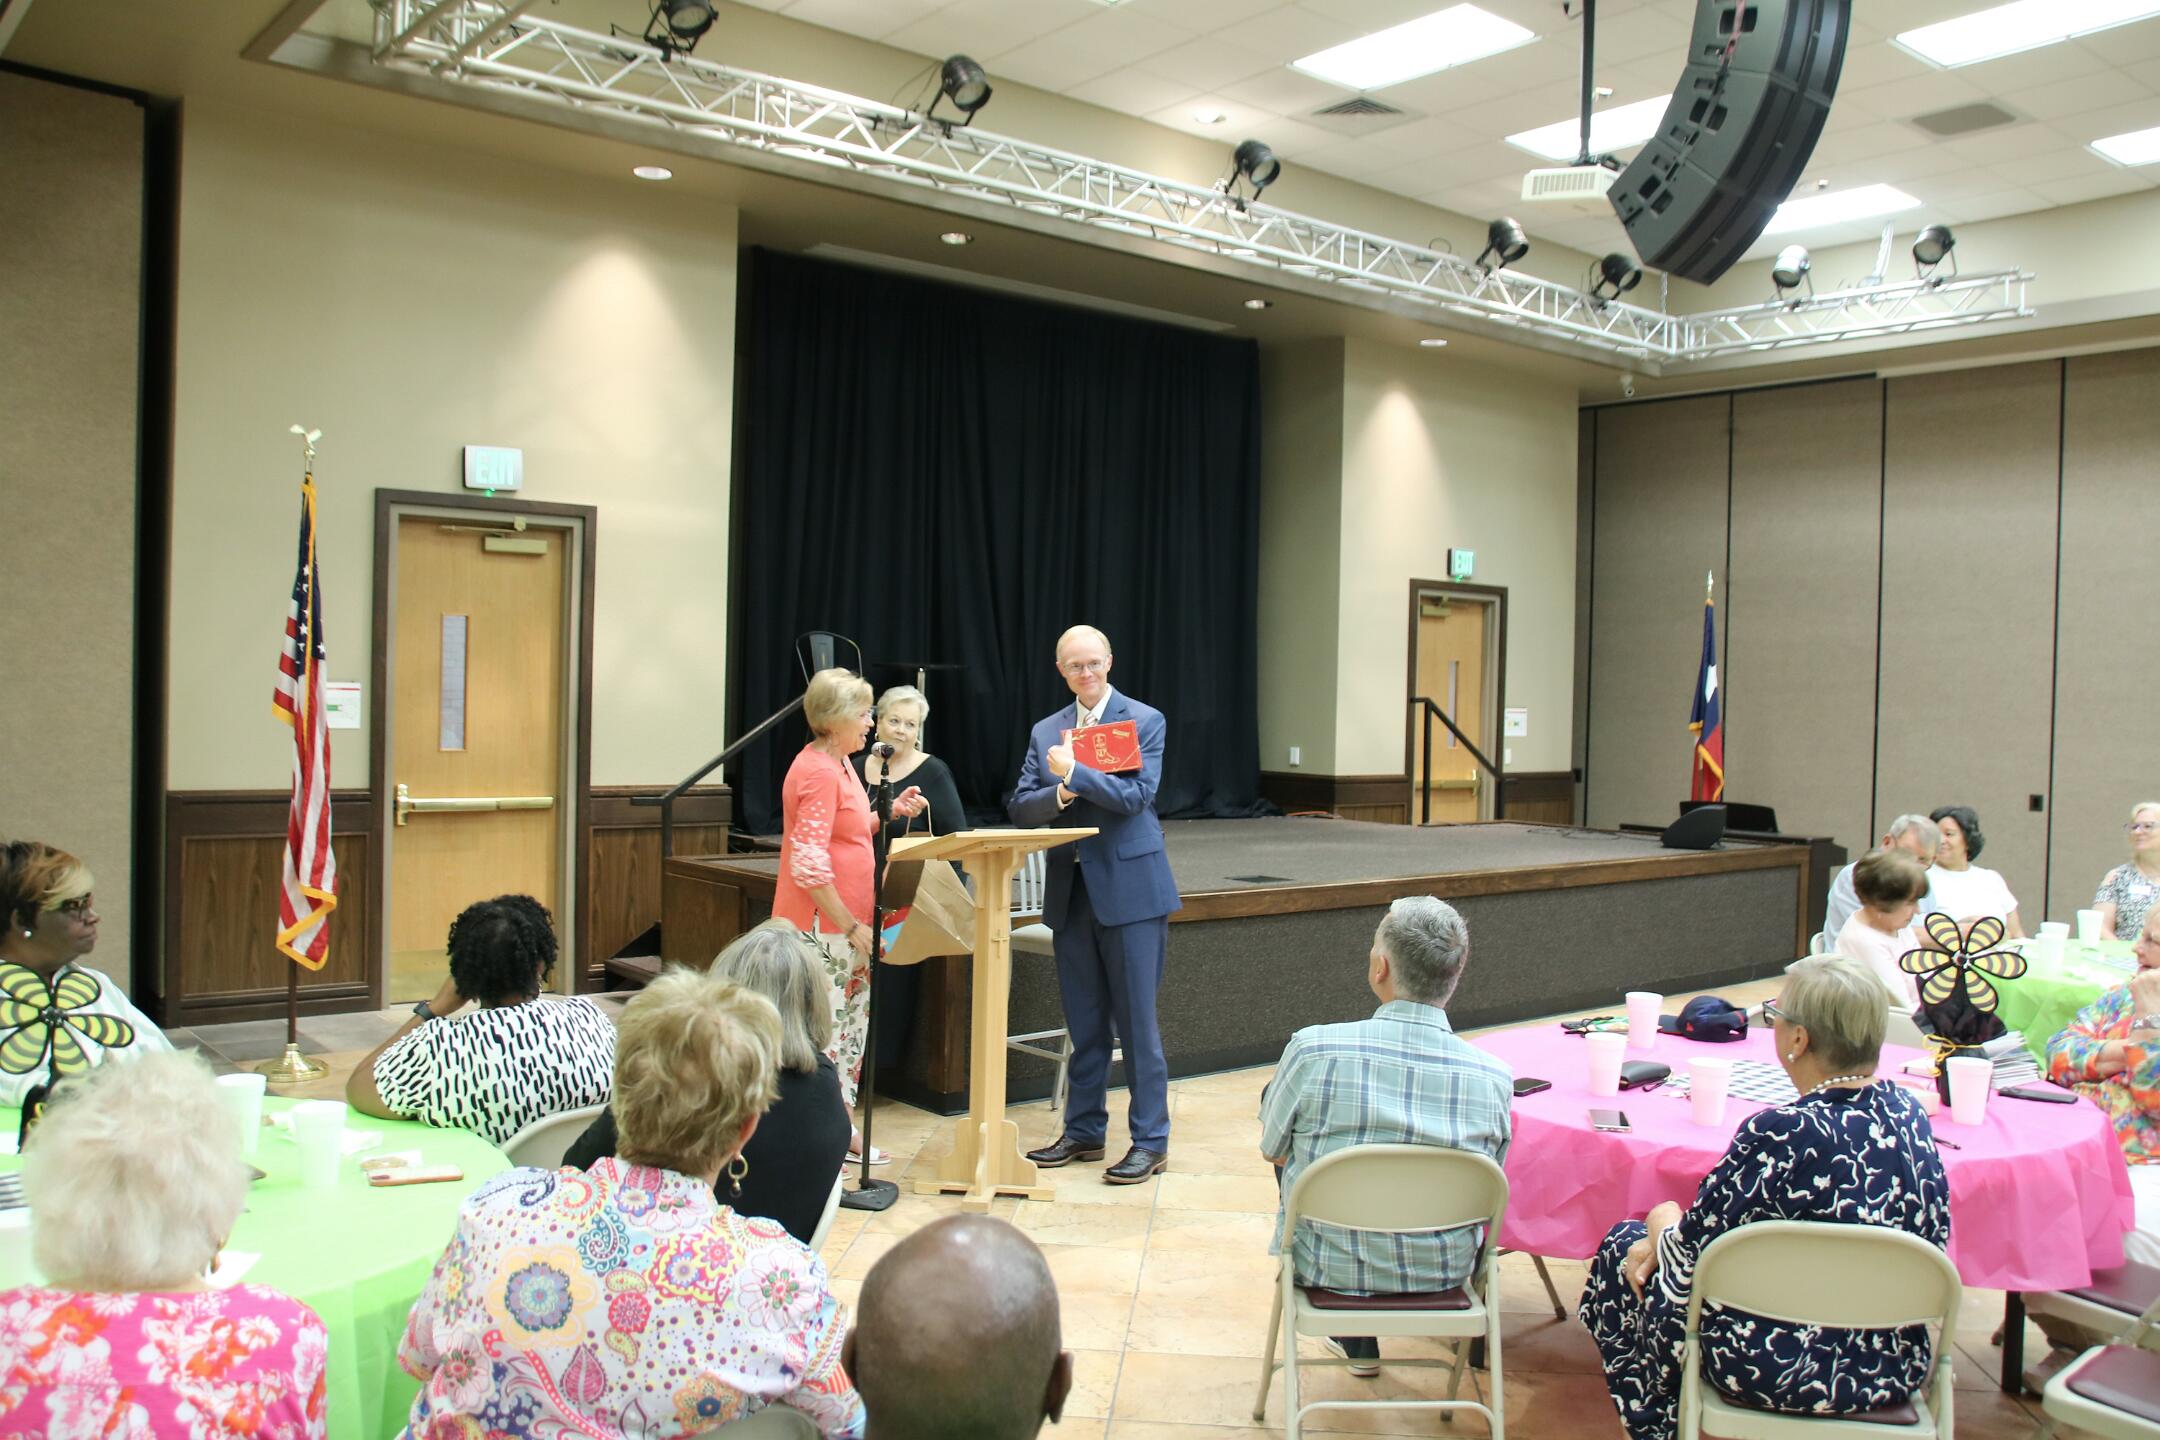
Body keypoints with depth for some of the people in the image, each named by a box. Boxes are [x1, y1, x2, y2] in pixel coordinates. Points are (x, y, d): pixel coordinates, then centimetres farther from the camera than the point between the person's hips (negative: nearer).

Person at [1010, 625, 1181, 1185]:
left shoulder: (1145, 721, -2)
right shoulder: (1046, 732, 12)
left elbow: (1136, 795, -14)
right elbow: (1020, 806, 4)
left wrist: (1074, 772, -20)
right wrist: (1060, 795, -15)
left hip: (1130, 888, -5)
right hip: (1070, 891, 5)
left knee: (1137, 1021, -1)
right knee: (1083, 1023, 13)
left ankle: (1150, 1140, 8)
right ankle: (1083, 1131, 24)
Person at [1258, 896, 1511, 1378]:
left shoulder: (1312, 1050, -22)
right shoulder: (1494, 1078, -16)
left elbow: (1272, 1150, -4)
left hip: (1328, 1267, -2)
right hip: (1444, 1275, 2)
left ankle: (1356, 1339, 38)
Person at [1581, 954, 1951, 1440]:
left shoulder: (1782, 1134, -27)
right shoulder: (1908, 1112, -4)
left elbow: (1691, 1255, -16)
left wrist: (1662, 1224, 9)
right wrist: (1667, 1240, 6)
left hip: (1787, 1374, -7)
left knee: (1622, 1246, 17)